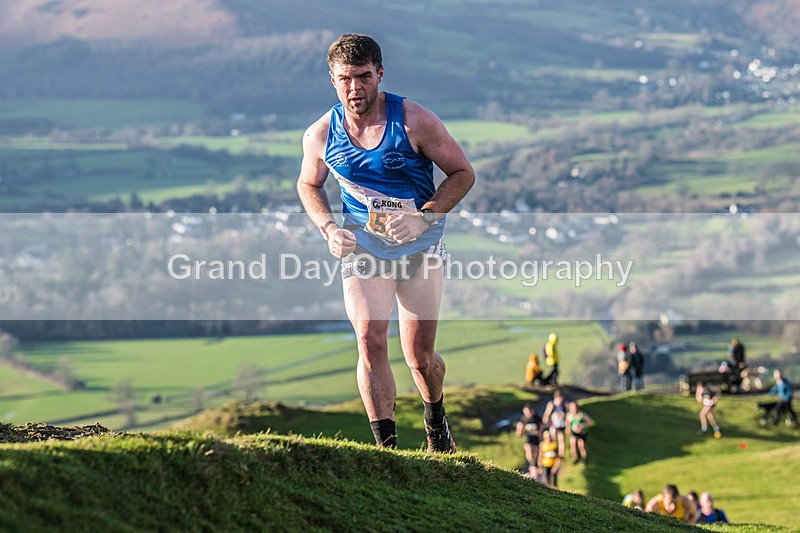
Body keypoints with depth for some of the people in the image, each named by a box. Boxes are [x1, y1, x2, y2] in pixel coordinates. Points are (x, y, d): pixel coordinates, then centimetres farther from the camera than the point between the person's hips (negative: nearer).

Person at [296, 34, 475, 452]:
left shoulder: (415, 121, -13)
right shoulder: (320, 135, -4)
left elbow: (463, 173, -5)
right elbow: (308, 186, 15)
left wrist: (424, 217, -19)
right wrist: (328, 228, -4)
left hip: (420, 246, -1)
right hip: (361, 246, 1)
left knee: (420, 358, 2)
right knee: (370, 340, -19)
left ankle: (436, 418, 35)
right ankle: (386, 446, -14)